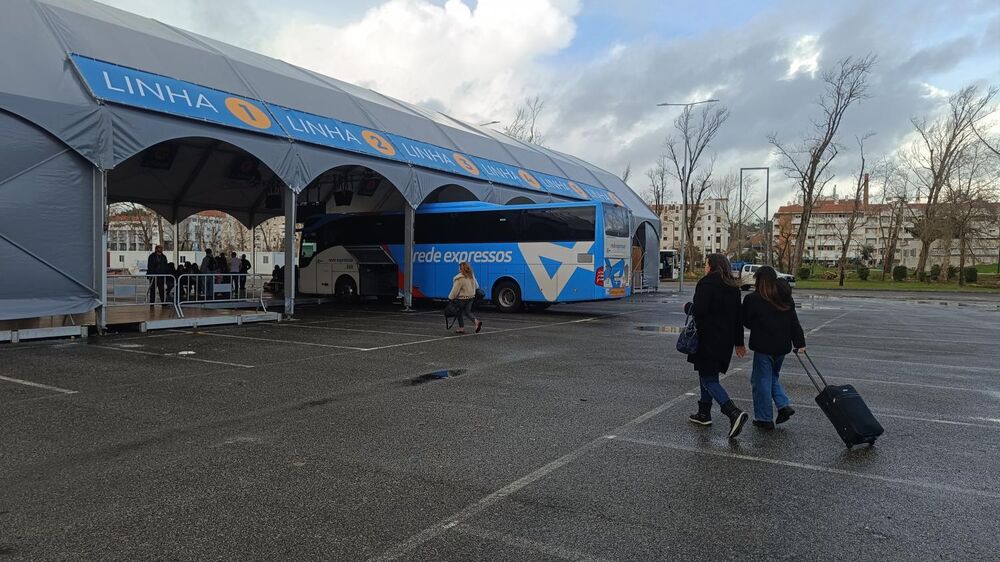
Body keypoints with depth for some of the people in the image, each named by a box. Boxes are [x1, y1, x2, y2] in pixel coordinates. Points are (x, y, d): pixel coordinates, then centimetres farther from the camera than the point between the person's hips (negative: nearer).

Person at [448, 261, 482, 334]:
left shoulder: (460, 279, -23)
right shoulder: (472, 276, 1)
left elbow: (455, 290, -20)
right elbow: (476, 286, 11)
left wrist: (450, 298, -10)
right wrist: (474, 294, 23)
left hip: (462, 298, -7)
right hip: (471, 297, 7)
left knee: (460, 313, 11)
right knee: (467, 312, 16)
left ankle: (461, 328, 19)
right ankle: (477, 321, -6)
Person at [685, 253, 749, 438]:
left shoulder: (706, 283, -13)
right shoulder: (733, 287, 12)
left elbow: (699, 310, -22)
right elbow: (737, 316, 15)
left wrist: (688, 307, 0)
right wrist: (739, 342, 20)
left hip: (708, 339, -8)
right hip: (725, 340, 8)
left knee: (708, 379, -5)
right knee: (708, 375, 20)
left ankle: (734, 413, -20)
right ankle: (704, 413, 27)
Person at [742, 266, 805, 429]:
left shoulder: (753, 299, -13)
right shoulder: (786, 298, 4)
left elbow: (746, 322, -3)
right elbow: (794, 322, 5)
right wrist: (800, 343, 8)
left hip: (764, 347, -6)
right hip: (782, 346, 6)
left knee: (761, 381, 5)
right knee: (772, 377, 24)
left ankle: (764, 418, 11)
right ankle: (784, 405, 9)